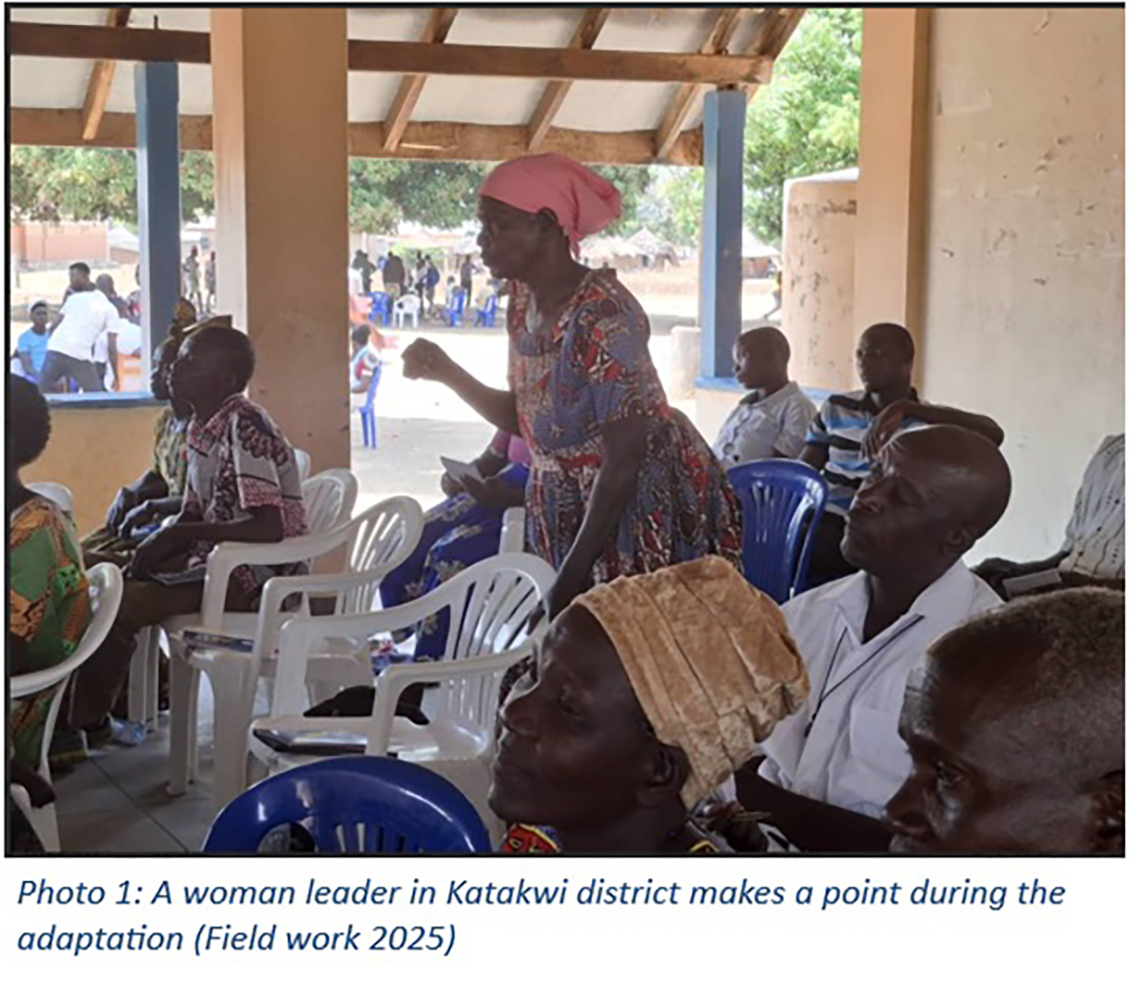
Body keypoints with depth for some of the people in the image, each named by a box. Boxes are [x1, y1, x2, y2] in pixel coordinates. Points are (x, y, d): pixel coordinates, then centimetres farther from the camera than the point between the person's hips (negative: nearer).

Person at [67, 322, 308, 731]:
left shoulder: (244, 426, -19)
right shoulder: (201, 427, 9)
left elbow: (270, 527, -26)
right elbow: (192, 516, 17)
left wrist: (179, 534, -22)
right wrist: (148, 554, -1)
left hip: (258, 576, -10)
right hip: (216, 560, 10)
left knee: (116, 606, -18)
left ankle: (83, 725, -2)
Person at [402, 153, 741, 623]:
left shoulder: (603, 316, -23)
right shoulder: (525, 303, 4)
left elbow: (625, 459, -24)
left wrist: (572, 574, -23)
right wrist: (446, 372, 1)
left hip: (646, 505, -8)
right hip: (573, 505, 8)